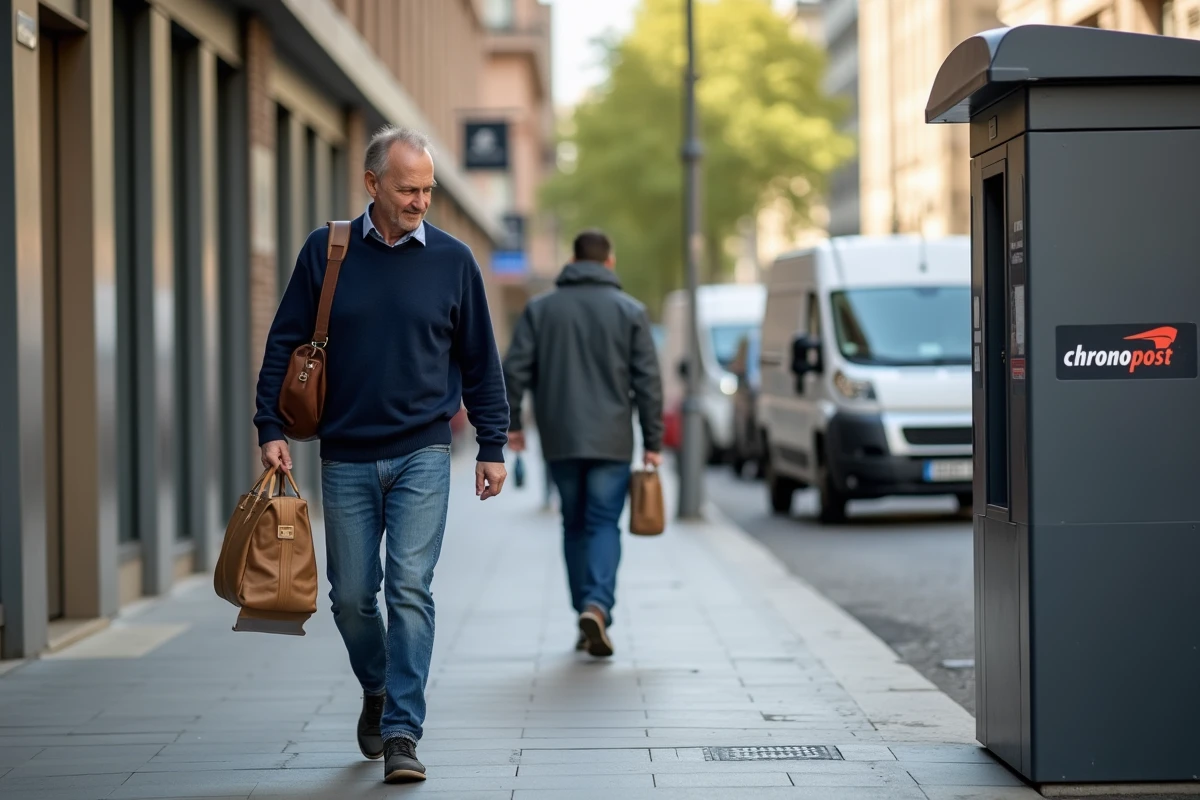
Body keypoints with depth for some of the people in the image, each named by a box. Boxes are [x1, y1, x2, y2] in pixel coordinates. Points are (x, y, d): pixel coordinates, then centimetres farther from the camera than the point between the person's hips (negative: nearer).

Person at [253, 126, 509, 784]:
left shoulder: (452, 260, 2)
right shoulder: (326, 252, 1)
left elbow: (480, 361, 9)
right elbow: (285, 344, 5)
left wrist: (492, 446, 7)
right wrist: (271, 428, -2)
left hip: (422, 456, -1)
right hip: (345, 457, 1)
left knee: (409, 588, -10)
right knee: (352, 595, 7)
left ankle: (402, 733, -7)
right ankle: (377, 692, 34)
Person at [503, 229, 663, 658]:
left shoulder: (540, 309, 5)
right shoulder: (630, 311, 1)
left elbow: (514, 369, -1)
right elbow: (648, 381, -2)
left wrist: (511, 422, 9)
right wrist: (653, 442, 2)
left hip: (559, 441, 2)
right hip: (611, 441, -2)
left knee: (575, 525, 13)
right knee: (604, 523, -1)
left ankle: (587, 612, 14)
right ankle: (597, 605, -22)